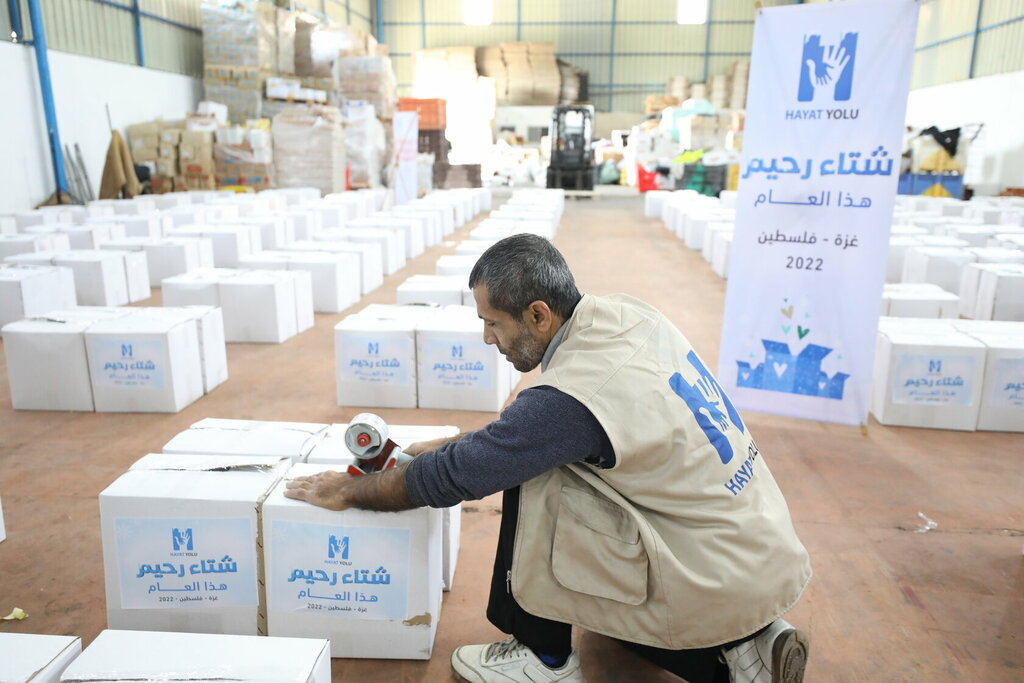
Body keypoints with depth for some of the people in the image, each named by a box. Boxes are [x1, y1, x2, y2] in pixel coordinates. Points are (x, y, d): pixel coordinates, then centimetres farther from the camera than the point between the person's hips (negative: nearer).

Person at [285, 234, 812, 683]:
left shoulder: (572, 395, -28)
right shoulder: (626, 313, -4)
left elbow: (451, 477, -16)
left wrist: (349, 491, 0)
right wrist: (452, 445, 11)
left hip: (724, 586, -8)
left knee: (533, 480, -11)